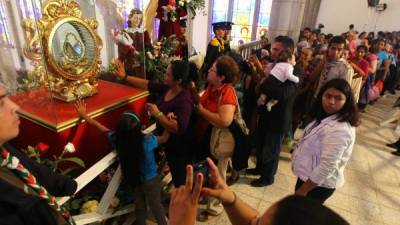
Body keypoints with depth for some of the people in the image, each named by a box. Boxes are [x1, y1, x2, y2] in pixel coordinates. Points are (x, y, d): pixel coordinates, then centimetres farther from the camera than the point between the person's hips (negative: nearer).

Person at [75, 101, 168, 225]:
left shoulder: (117, 138, -23)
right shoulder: (147, 140, -32)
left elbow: (98, 125, -8)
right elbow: (164, 139, -11)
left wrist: (83, 115, 4)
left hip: (133, 178, 3)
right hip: (150, 180, -3)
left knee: (139, 206, 25)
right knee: (156, 206, 18)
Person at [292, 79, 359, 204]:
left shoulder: (339, 129, -29)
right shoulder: (326, 116, 2)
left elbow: (327, 167, -30)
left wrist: (303, 190, -22)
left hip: (319, 184, -8)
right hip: (309, 176, 9)